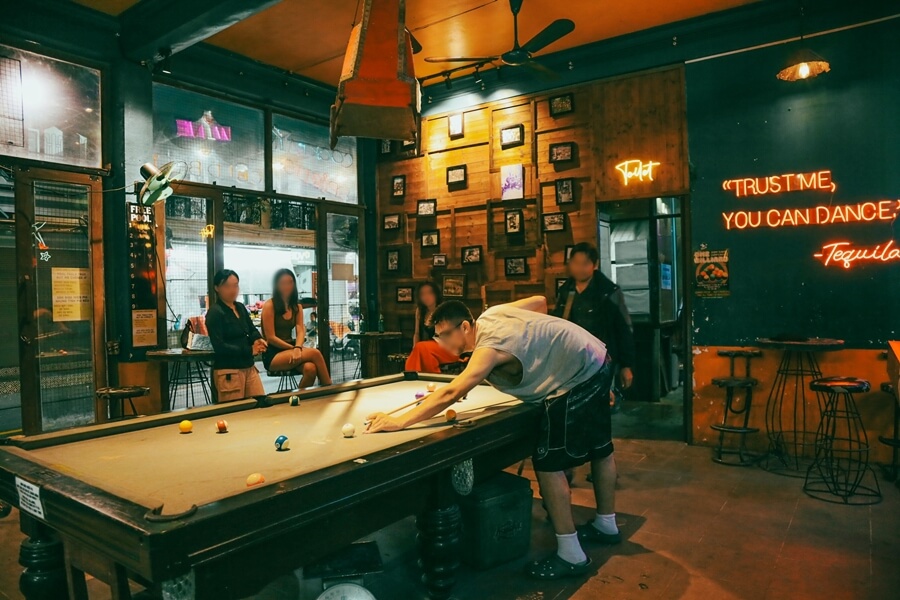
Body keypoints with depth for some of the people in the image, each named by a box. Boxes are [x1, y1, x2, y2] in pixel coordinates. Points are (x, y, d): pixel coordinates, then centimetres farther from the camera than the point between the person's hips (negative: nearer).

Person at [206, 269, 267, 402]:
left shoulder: (241, 308, 11)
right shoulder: (215, 313, -11)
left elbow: (252, 330, 18)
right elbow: (219, 347, -18)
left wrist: (258, 340, -7)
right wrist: (250, 350, -17)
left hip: (248, 367, 7)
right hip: (228, 371, -7)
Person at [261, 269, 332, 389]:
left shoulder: (297, 307, 14)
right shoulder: (269, 305, -5)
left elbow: (301, 331, -1)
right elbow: (271, 338, -10)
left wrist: (298, 348, -21)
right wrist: (294, 348, -13)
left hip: (289, 350, 5)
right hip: (273, 356, -5)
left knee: (310, 369, -30)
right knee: (314, 353, -26)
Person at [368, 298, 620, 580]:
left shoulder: (490, 346, -22)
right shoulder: (492, 314, 3)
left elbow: (451, 394, -32)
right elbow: (540, 300, 15)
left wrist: (399, 421, -33)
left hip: (578, 378, -11)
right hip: (597, 362, 11)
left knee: (548, 463, -7)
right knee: (600, 448, 22)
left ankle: (571, 555, 1)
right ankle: (606, 525, 41)